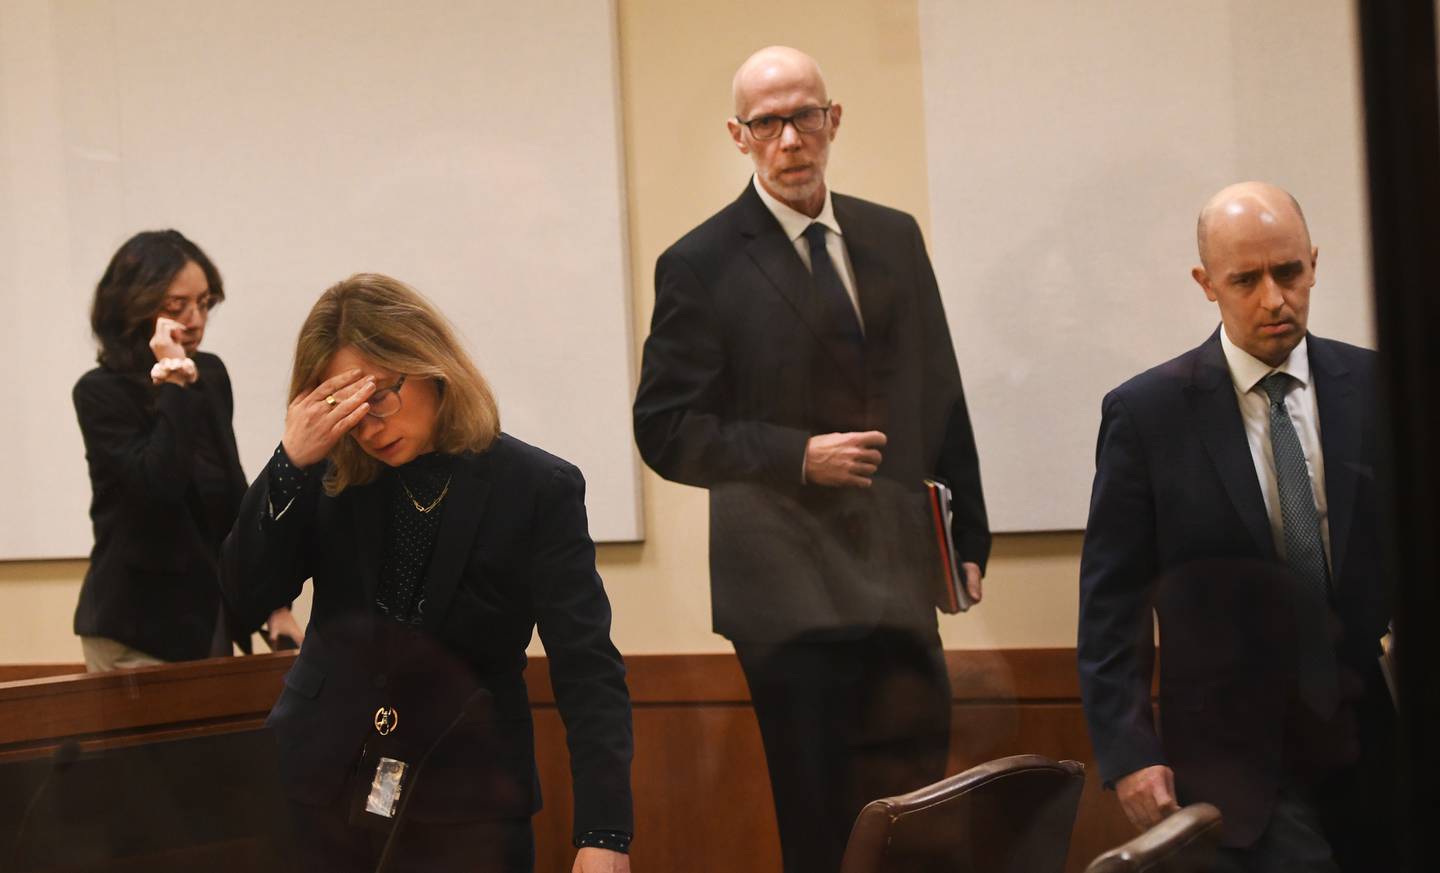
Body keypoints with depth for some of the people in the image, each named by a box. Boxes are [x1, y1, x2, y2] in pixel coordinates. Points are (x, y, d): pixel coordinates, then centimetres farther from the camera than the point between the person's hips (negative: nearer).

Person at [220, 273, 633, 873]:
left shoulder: (537, 490, -8)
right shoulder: (331, 479, 1)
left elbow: (587, 667, -13)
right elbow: (245, 597, -5)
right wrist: (291, 463, -17)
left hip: (465, 815, -2)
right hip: (316, 798, 3)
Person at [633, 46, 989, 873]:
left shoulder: (895, 238, 10)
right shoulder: (701, 264, -4)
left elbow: (941, 396, 15)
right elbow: (667, 431, -6)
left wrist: (968, 533, 11)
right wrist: (797, 457, -16)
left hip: (898, 578, 4)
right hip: (790, 586, -4)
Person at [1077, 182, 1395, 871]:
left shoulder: (1379, 387, 3)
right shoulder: (1144, 413, -3)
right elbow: (1111, 601, -2)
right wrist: (1128, 753, -9)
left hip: (1378, 739, 3)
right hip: (1239, 756, -3)